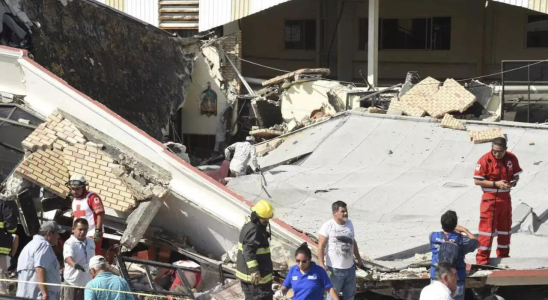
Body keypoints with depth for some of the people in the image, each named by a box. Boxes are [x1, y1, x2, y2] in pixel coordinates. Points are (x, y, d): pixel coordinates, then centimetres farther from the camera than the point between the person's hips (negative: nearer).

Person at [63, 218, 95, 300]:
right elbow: (68, 257, -33)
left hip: (88, 283, 7)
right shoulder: (69, 243, -14)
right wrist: (74, 264, -56)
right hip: (73, 282, -7)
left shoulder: (91, 242, 10)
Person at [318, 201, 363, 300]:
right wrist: (322, 264, -24)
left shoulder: (349, 224, 5)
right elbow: (321, 246, -16)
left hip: (350, 267, 6)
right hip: (335, 268, -6)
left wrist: (359, 259, 21)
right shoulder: (328, 226, -15)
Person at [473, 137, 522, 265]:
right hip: (490, 198, -5)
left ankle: (503, 255, 30)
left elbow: (516, 175, 10)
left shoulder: (511, 159, -2)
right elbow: (477, 181, -15)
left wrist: (514, 182, -13)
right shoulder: (484, 160, -15)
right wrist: (496, 184, -21)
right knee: (487, 227, -6)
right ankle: (482, 258, -2)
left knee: (505, 227, 15)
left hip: (505, 198, 5)